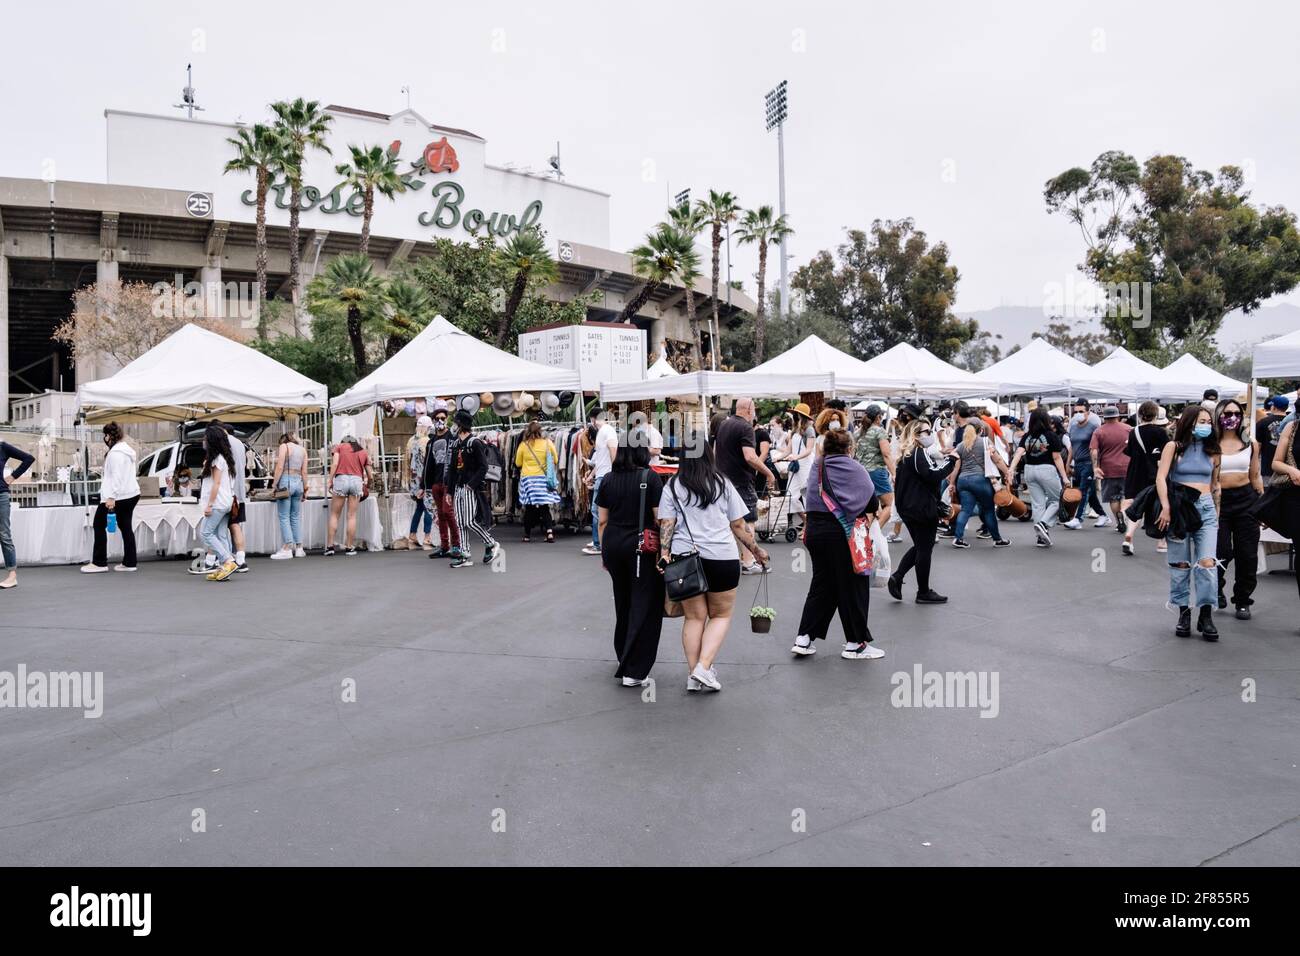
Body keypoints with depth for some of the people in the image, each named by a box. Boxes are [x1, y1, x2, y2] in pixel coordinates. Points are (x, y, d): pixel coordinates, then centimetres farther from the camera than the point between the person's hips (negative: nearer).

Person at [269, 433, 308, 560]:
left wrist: (274, 484, -5)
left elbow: (280, 467, -9)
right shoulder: (303, 449, 14)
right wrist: (305, 487, 15)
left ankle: (287, 549, -9)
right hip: (298, 482, 5)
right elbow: (304, 471, 11)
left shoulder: (284, 446, 0)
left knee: (284, 517, -4)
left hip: (286, 481, -5)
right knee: (296, 517, 11)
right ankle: (299, 548, 10)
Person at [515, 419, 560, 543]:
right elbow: (555, 459, 5)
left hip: (527, 478, 0)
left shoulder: (523, 444, -4)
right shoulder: (547, 442, -4)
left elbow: (518, 463, 6)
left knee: (529, 508, 7)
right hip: (543, 478, 0)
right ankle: (549, 532, -10)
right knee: (544, 507, 5)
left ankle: (527, 535, 13)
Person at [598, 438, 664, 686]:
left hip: (613, 545, 5)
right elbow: (659, 519, -12)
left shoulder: (608, 479, 4)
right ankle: (634, 672, -4)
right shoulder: (651, 478, -10)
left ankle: (624, 658, 37)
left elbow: (602, 520, 8)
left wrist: (603, 551, 16)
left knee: (622, 603, 21)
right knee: (644, 607, 0)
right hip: (642, 547, -5)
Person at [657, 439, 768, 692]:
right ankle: (704, 667, -4)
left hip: (684, 557, 1)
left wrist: (664, 553, -7)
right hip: (722, 557, -1)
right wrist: (756, 550, 17)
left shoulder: (672, 487, 6)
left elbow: (666, 524, -5)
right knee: (721, 615, 11)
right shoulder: (723, 484, 7)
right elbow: (739, 525, 8)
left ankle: (693, 676, 9)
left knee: (694, 617, 10)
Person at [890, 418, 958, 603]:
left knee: (919, 546, 20)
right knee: (925, 548, 1)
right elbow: (933, 475, -25)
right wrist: (951, 459, -16)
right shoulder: (920, 453, -16)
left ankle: (897, 576, 8)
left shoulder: (907, 455, 14)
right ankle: (924, 592, 10)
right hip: (923, 508, -9)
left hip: (907, 507, 9)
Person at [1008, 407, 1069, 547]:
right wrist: (1064, 477, -5)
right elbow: (1057, 458, -8)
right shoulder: (1051, 436, -7)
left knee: (1037, 504, 9)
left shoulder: (1026, 436, 3)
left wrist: (1010, 470, -14)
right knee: (1056, 501, 10)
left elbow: (1018, 453, -8)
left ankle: (1042, 537, 11)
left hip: (1030, 470, 4)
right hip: (1047, 470, -4)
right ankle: (1043, 523, -13)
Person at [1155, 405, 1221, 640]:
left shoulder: (1211, 451, 13)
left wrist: (1218, 511, 17)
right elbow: (1161, 477, -7)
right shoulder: (1174, 447, 2)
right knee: (1180, 565, 2)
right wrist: (1166, 507, -17)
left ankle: (1206, 616, -3)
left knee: (1207, 563, -10)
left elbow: (1215, 484, 20)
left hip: (1206, 509, 2)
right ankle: (1184, 613, 14)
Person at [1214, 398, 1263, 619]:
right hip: (1218, 501, -3)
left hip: (1246, 500, 3)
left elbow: (1255, 477, 12)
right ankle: (1216, 589, 26)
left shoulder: (1251, 444, 8)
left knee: (1248, 555, 3)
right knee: (1221, 553, -4)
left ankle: (1243, 601, 17)